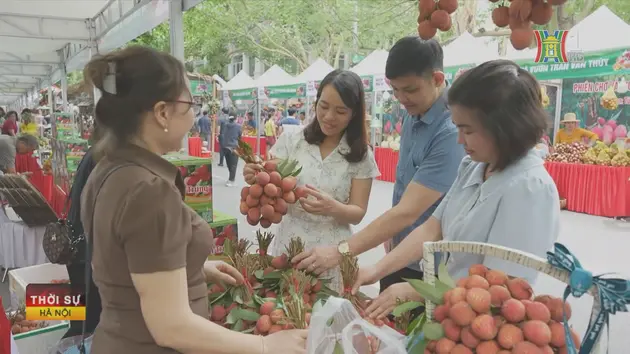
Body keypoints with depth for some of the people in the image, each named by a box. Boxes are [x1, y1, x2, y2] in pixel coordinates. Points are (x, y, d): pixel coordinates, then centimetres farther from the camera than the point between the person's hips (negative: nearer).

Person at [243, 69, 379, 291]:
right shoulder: (291, 140, -1)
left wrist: (332, 208, -23)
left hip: (333, 253, -1)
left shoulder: (361, 155, -2)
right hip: (289, 246, 1)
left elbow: (358, 213, -2)